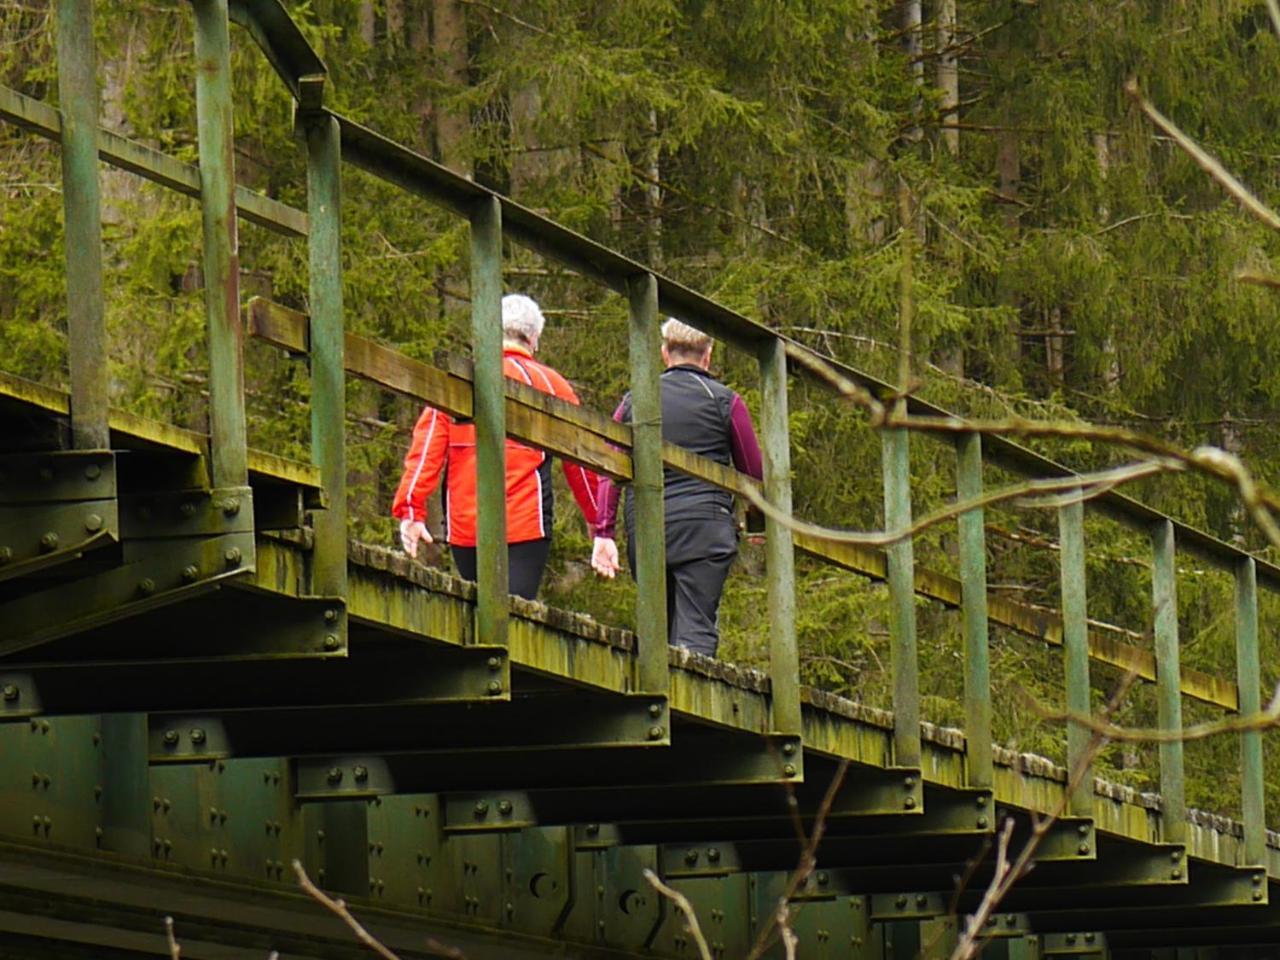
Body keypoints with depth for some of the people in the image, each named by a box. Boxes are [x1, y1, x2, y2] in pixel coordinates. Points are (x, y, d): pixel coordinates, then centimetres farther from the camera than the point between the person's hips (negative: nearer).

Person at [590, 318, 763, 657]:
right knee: (697, 630, -10)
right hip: (704, 527, -3)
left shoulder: (634, 401, 13)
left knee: (659, 631, 12)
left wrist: (603, 533, 2)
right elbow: (753, 473, 10)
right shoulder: (725, 401, 5)